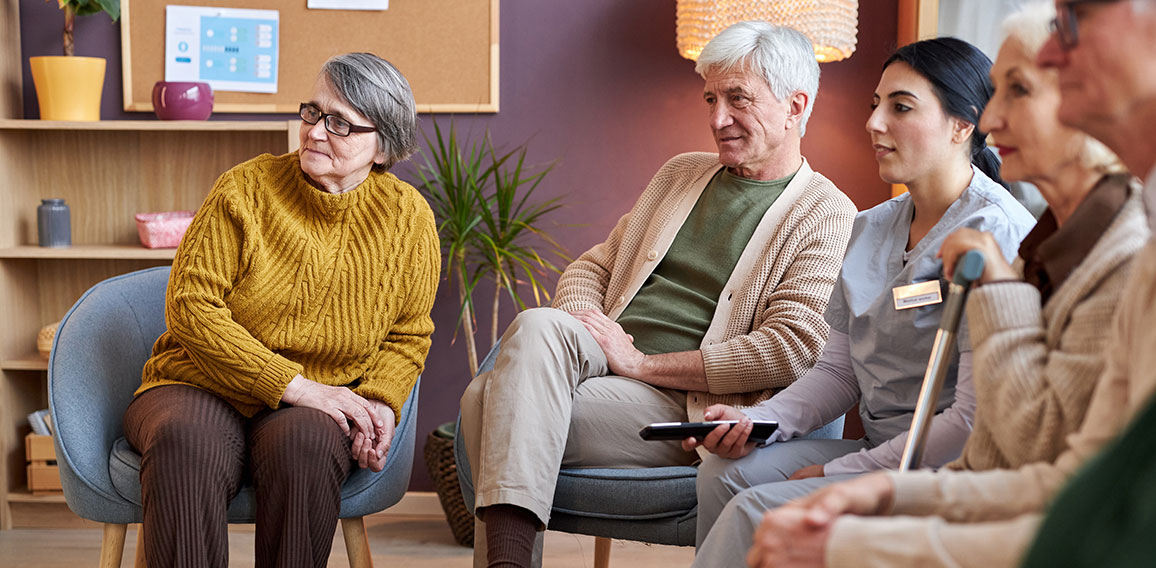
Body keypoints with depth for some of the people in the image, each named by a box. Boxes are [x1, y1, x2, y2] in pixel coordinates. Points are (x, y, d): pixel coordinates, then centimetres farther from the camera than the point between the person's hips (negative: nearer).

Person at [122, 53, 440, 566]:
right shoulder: (245, 188, -3)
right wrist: (295, 385, -17)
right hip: (201, 389, -1)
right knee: (186, 444, -36)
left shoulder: (408, 217, 3)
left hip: (316, 406, 1)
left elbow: (408, 336, 12)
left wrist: (380, 402, -11)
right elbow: (190, 305, -9)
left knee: (305, 442, -36)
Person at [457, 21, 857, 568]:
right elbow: (593, 267, 25)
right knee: (512, 359, -29)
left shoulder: (828, 217, 3)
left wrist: (642, 363, -13)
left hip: (680, 407, -5)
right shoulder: (681, 174, 24)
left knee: (514, 393, -30)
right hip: (601, 372, 6)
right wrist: (581, 323, -1)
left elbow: (791, 349, -10)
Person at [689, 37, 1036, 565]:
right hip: (877, 451, 8)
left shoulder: (997, 235, -16)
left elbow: (975, 421, -20)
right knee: (724, 472, -10)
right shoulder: (870, 229, 12)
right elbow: (839, 371, 16)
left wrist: (837, 474, -15)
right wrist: (757, 421, -4)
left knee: (754, 513, -20)